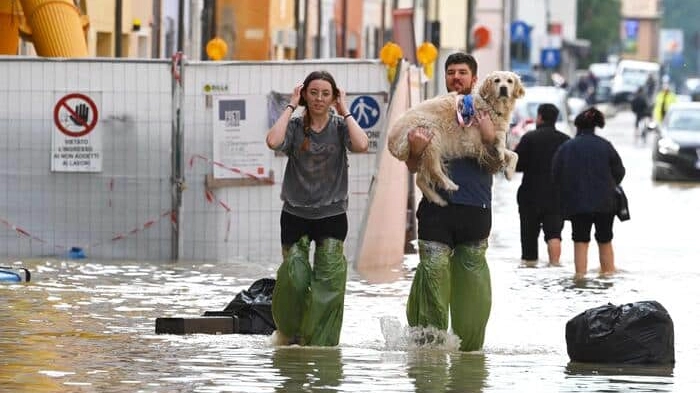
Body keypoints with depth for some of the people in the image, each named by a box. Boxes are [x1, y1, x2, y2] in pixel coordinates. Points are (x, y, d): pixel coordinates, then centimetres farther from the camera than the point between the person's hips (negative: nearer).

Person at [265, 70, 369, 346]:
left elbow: (361, 145, -19)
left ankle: (320, 340, 2)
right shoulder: (295, 126, 1)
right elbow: (273, 142, -21)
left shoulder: (339, 126, 2)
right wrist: (291, 107, -10)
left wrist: (344, 112, -9)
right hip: (295, 213, 0)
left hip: (331, 214, 0)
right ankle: (288, 332, 18)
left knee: (329, 281, -7)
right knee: (293, 278, -6)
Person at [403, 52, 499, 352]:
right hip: (436, 207, 0)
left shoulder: (486, 115, 11)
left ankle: (469, 346, 9)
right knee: (432, 273, -10)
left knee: (472, 279, 1)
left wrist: (490, 139, -14)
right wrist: (416, 150, -10)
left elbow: (494, 167, 3)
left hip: (475, 209, 0)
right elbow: (413, 167, 12)